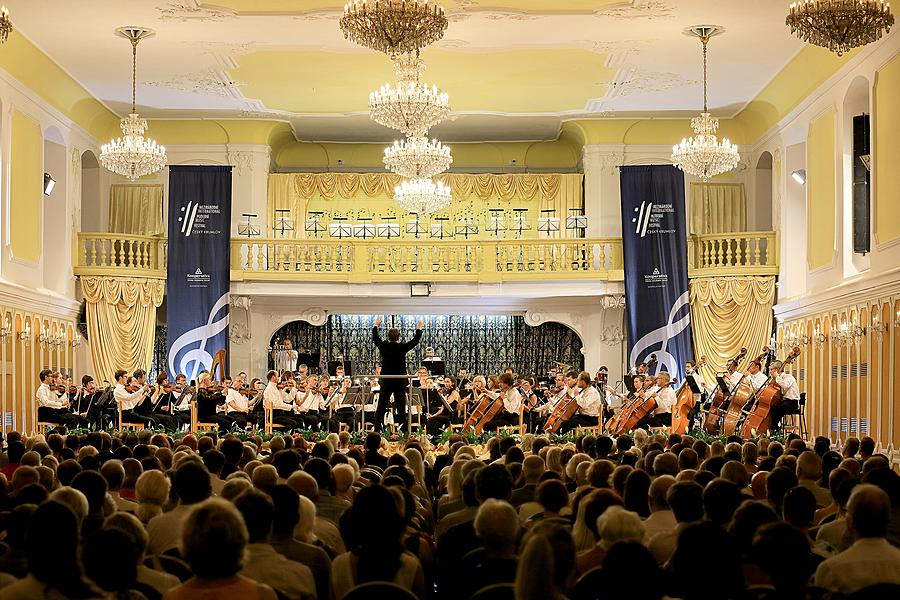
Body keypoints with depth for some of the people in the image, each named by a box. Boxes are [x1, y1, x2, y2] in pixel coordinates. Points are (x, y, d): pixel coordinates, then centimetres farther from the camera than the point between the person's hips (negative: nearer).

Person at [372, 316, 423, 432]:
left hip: (386, 382, 2)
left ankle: (377, 429, 6)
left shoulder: (383, 346, -4)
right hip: (400, 382, -2)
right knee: (401, 407, 1)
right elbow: (415, 341, 2)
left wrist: (376, 325, 31)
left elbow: (375, 338, 15)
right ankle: (402, 430, -1)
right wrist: (419, 329, 17)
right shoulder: (402, 348, -10)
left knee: (381, 407, 6)